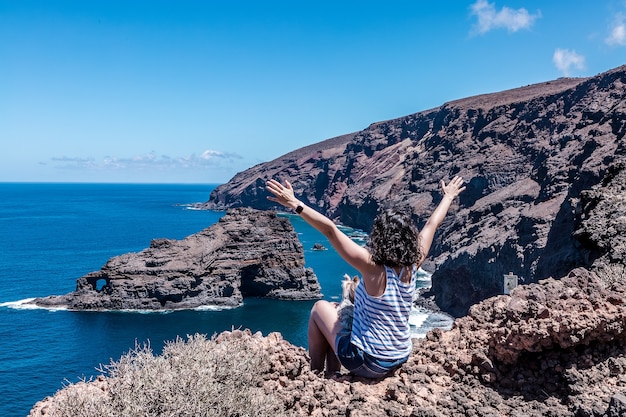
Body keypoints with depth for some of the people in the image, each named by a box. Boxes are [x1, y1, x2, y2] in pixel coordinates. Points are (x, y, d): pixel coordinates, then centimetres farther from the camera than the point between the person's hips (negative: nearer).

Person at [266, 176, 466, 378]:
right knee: (337, 309, 25)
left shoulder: (374, 268, -24)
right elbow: (432, 224, 7)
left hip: (367, 364, -6)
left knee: (321, 308, 15)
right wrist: (448, 197, 20)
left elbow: (331, 230, -30)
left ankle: (316, 374, 26)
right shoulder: (412, 266, -8)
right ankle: (332, 373, 33)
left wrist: (294, 204, -30)